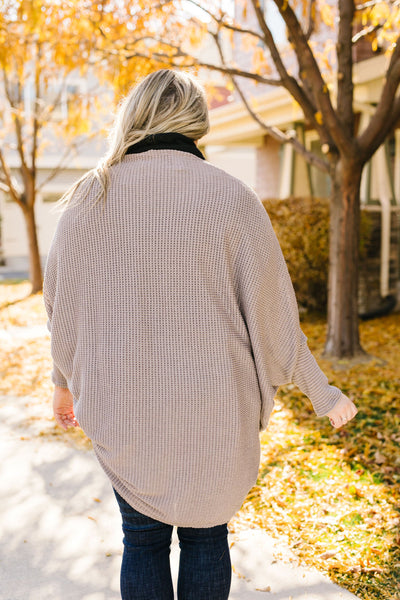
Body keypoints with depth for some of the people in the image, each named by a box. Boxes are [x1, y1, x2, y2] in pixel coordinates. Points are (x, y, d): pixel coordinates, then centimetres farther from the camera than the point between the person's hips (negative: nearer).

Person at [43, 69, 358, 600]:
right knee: (205, 533, 20)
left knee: (142, 537, 21)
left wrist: (64, 382, 22)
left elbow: (64, 307, 4)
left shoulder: (89, 199, -4)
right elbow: (270, 317, -9)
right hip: (212, 414, -1)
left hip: (122, 409, 2)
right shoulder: (232, 199, -11)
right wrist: (322, 393, 5)